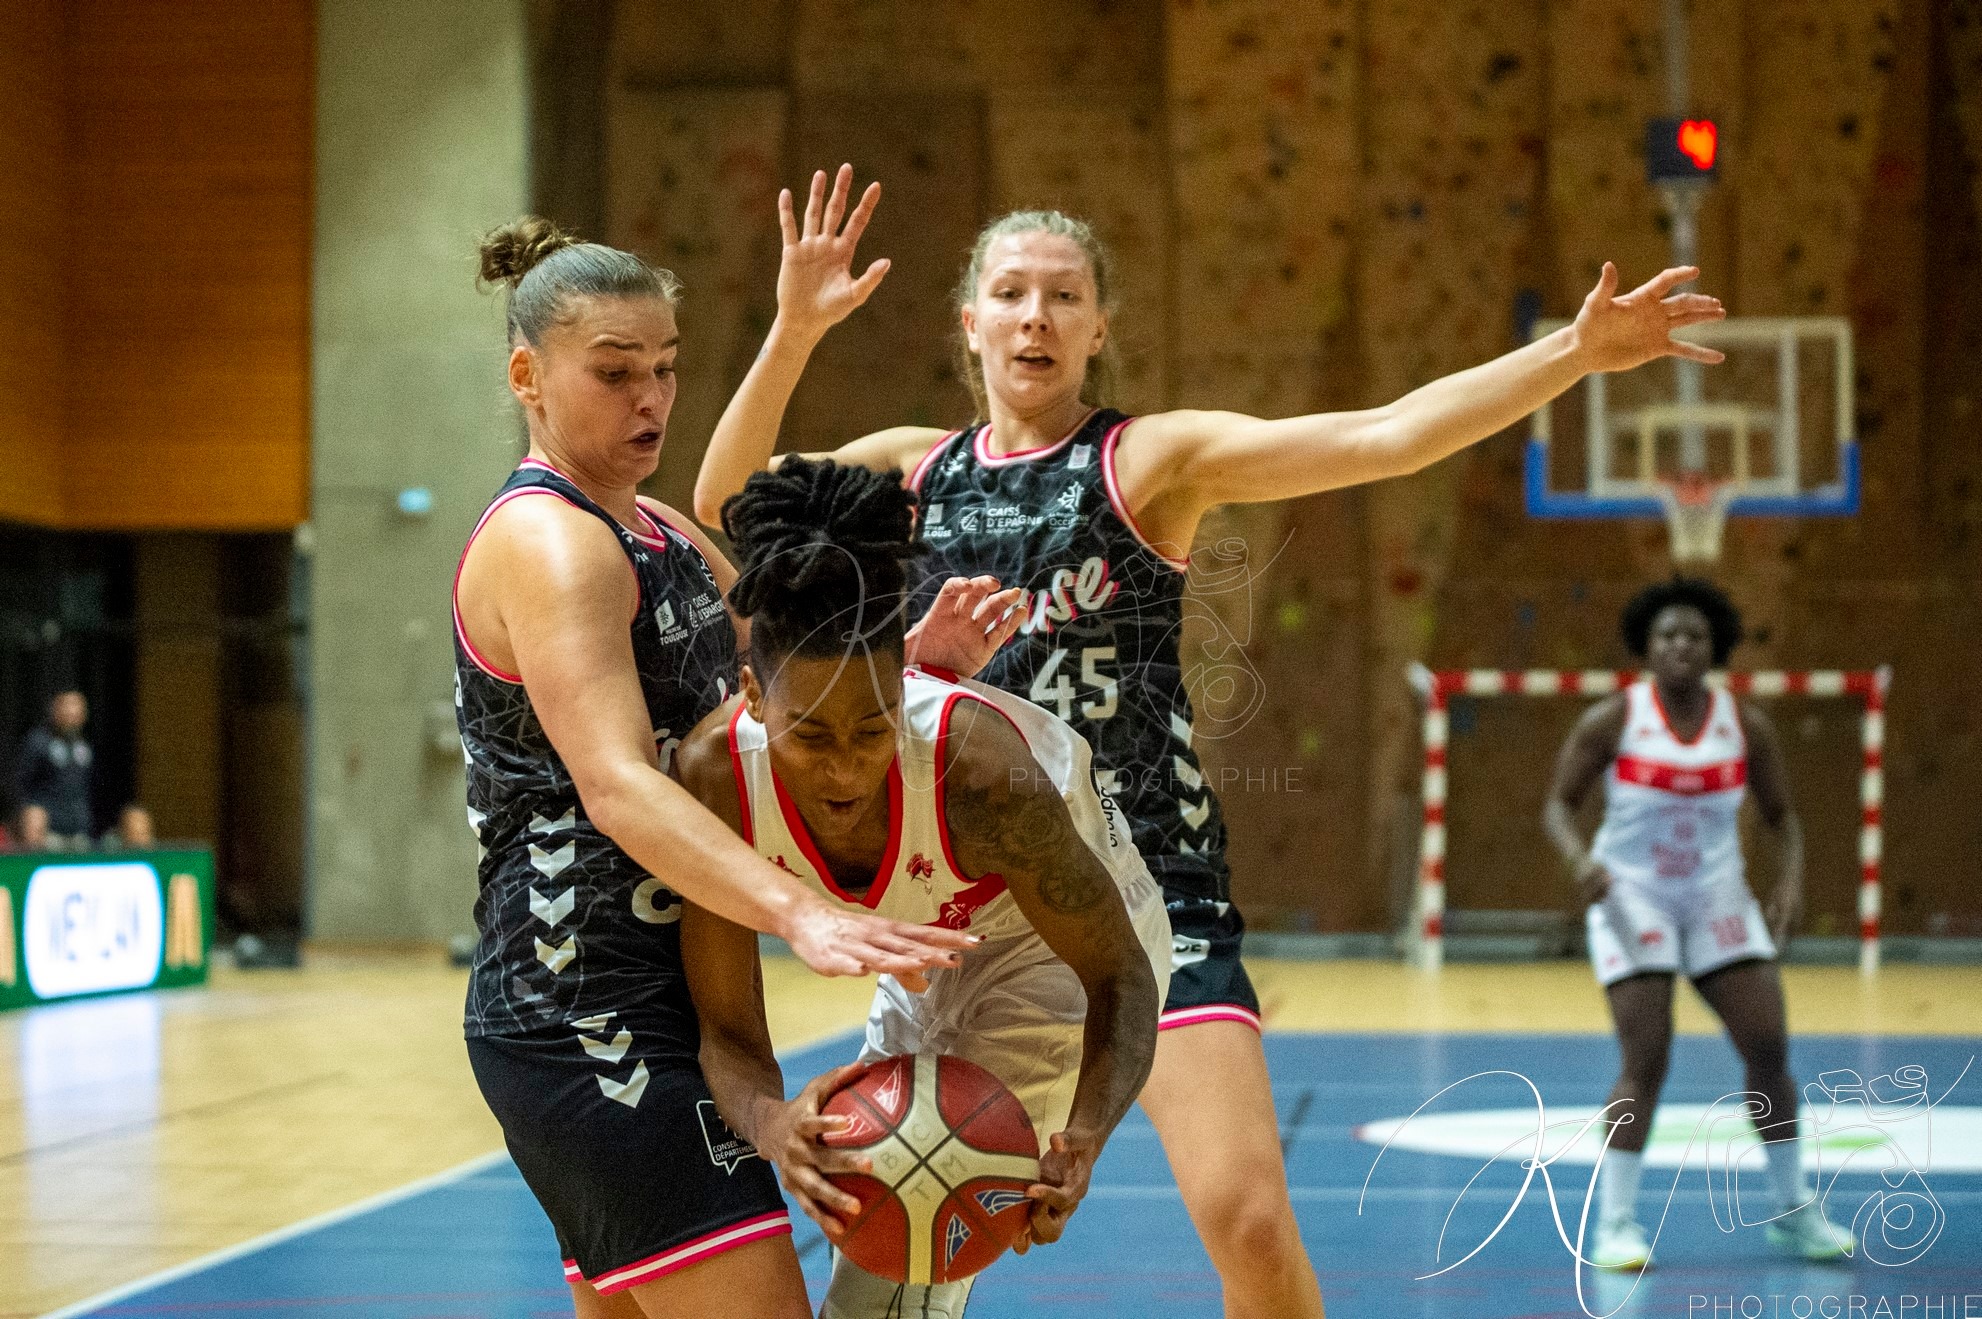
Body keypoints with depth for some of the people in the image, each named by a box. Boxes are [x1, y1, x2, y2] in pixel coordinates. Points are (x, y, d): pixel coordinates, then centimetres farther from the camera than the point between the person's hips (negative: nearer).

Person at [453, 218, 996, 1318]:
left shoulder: (660, 536, 17)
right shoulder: (545, 543, -14)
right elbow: (617, 785, -28)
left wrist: (912, 660, -4)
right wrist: (798, 915, -42)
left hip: (650, 1001, 10)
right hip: (584, 1009, -10)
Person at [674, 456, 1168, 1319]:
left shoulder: (976, 769, -40)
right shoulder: (715, 775, -30)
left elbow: (1120, 975, -28)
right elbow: (726, 1026, -25)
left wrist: (1082, 1138, -47)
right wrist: (772, 1127, -48)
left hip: (1060, 941, -5)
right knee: (870, 1245, 19)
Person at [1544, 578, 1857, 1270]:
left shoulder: (1746, 725, -2)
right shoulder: (1612, 719, -10)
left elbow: (1781, 813, 8)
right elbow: (1559, 803, -5)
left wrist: (1791, 877, -9)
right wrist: (1580, 857, -25)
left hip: (1717, 898, 3)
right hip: (1633, 897, -3)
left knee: (1769, 1048, -1)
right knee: (1646, 1061, -13)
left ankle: (1793, 1211, 16)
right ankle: (1614, 1223, -2)